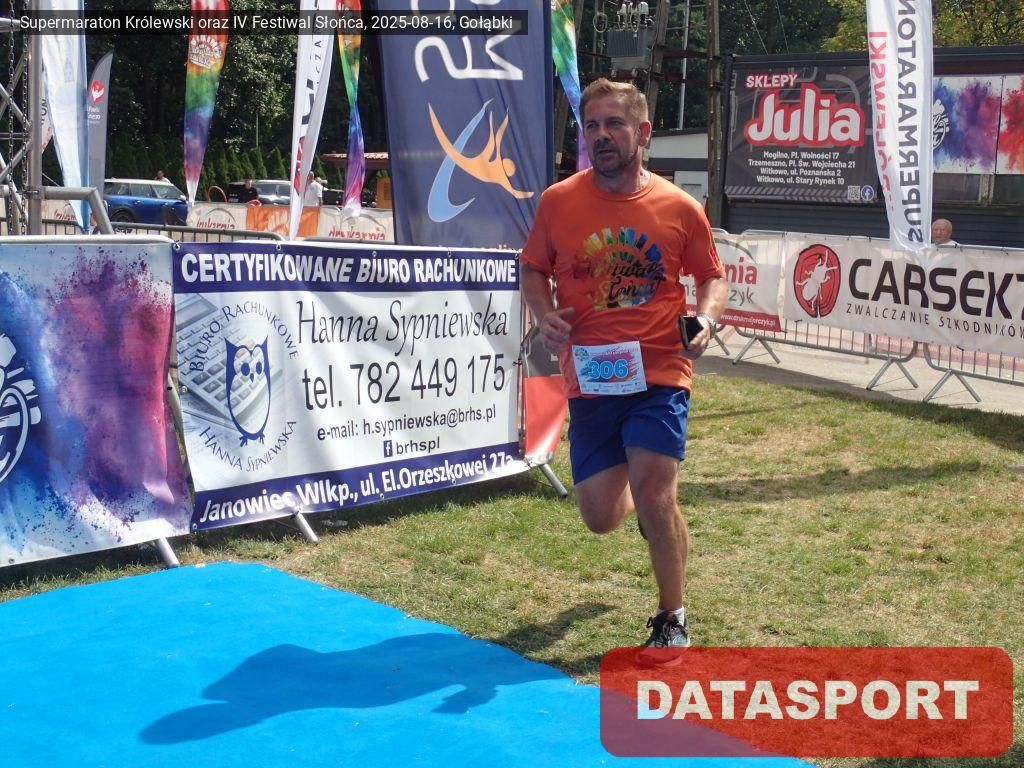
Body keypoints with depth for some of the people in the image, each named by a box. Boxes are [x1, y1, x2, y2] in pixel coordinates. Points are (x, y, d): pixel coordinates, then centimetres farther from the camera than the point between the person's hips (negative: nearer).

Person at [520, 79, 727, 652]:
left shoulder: (679, 207, -1)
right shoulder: (558, 201, 1)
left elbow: (713, 276, 11)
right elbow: (534, 269, 13)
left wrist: (706, 318, -10)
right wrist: (544, 313, -7)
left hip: (659, 373, -2)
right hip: (589, 378, 2)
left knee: (653, 493, -16)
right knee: (602, 517, 4)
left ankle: (673, 619, 10)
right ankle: (649, 503, 45)